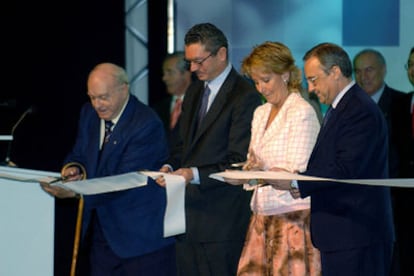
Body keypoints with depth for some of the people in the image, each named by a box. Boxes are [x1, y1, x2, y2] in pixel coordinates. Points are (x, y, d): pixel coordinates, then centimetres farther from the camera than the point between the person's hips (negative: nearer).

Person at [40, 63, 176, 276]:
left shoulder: (147, 124, -18)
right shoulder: (89, 114, 6)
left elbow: (123, 180, -23)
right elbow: (78, 154, 16)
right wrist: (74, 168, -10)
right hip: (101, 233, 7)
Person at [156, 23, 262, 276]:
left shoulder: (245, 96, -11)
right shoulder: (194, 91, 17)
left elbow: (239, 162, -15)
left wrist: (195, 174, -24)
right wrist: (172, 167, 3)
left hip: (221, 218, -8)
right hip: (189, 214, 8)